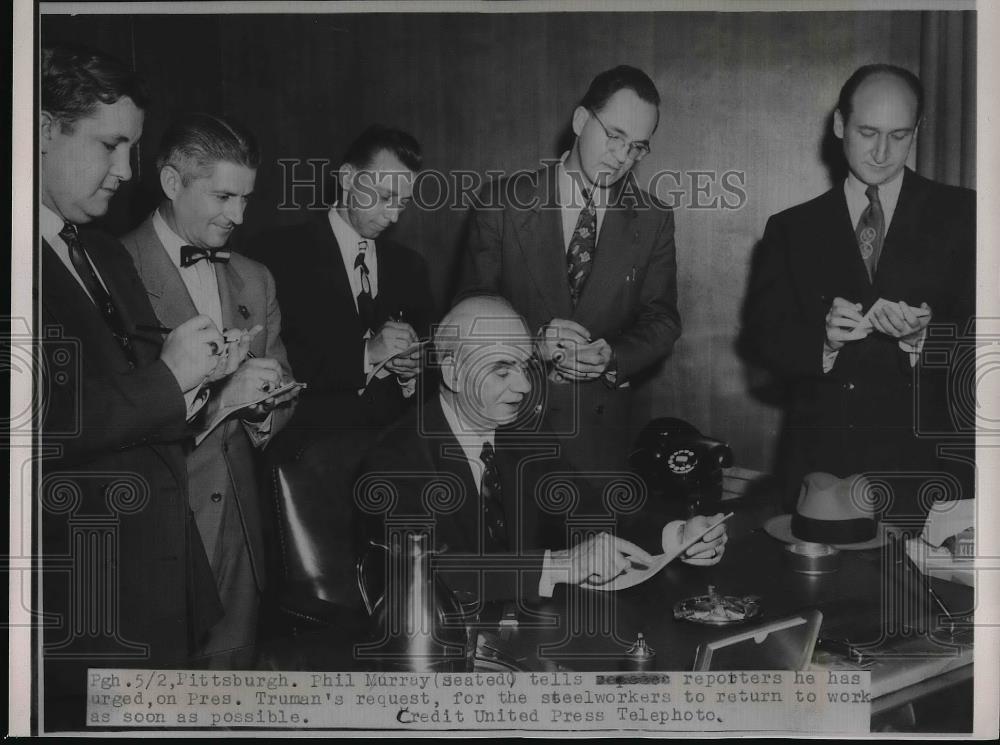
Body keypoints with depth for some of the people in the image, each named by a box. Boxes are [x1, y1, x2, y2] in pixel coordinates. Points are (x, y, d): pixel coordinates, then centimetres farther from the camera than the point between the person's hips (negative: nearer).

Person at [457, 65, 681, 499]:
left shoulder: (653, 220, 6)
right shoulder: (504, 202, -1)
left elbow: (661, 321, 2)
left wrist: (612, 357, -19)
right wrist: (534, 340, -21)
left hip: (601, 430, 2)